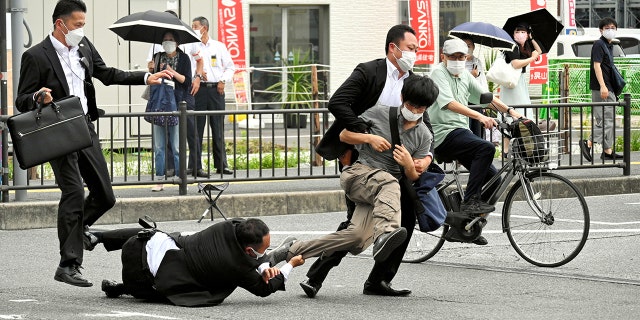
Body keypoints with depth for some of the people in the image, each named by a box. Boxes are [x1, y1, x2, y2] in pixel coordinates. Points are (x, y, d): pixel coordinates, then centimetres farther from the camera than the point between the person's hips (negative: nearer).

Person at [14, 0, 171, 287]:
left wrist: (146, 78, 17)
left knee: (105, 196, 8)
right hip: (59, 133, -7)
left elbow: (107, 74, 23)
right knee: (74, 193, -15)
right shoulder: (36, 56, -11)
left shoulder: (84, 47, 9)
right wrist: (38, 98, -30)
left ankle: (73, 229, 33)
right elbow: (21, 101, -8)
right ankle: (68, 265, -11)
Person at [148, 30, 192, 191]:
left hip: (177, 105, -3)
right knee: (159, 146, 3)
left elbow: (187, 81, -2)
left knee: (176, 146, -3)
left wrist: (172, 72, -11)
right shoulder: (157, 58, 12)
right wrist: (153, 71, -5)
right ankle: (159, 179, 6)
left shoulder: (183, 58, 4)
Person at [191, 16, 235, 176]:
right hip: (199, 89, -2)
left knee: (218, 128, 4)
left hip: (216, 90, 2)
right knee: (197, 128, -4)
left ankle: (221, 164, 8)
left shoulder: (219, 46, 11)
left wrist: (223, 81, 0)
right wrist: (197, 73, -15)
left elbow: (230, 67, 14)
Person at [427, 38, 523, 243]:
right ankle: (470, 201, -28)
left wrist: (510, 111, -3)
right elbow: (449, 103, -23)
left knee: (492, 177, 3)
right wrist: (479, 116, -34)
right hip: (445, 134, -9)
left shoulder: (465, 76, 18)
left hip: (461, 133, 9)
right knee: (486, 148, -30)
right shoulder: (439, 73, -7)